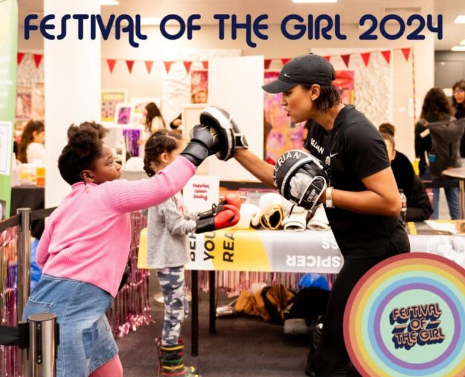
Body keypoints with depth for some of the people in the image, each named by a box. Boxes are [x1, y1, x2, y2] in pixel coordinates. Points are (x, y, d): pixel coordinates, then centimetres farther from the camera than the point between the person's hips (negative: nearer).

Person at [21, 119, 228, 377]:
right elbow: (162, 187, -17)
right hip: (65, 307, -10)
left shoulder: (68, 204, 20)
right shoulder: (108, 193, -7)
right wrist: (198, 149, -8)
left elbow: (43, 256, 21)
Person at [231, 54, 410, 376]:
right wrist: (238, 152, 1)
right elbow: (288, 180, 8)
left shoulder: (356, 133, -25)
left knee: (334, 344, 0)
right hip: (362, 249, 10)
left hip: (377, 251, -10)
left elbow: (390, 202, -28)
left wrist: (326, 195, -27)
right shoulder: (320, 128, 5)